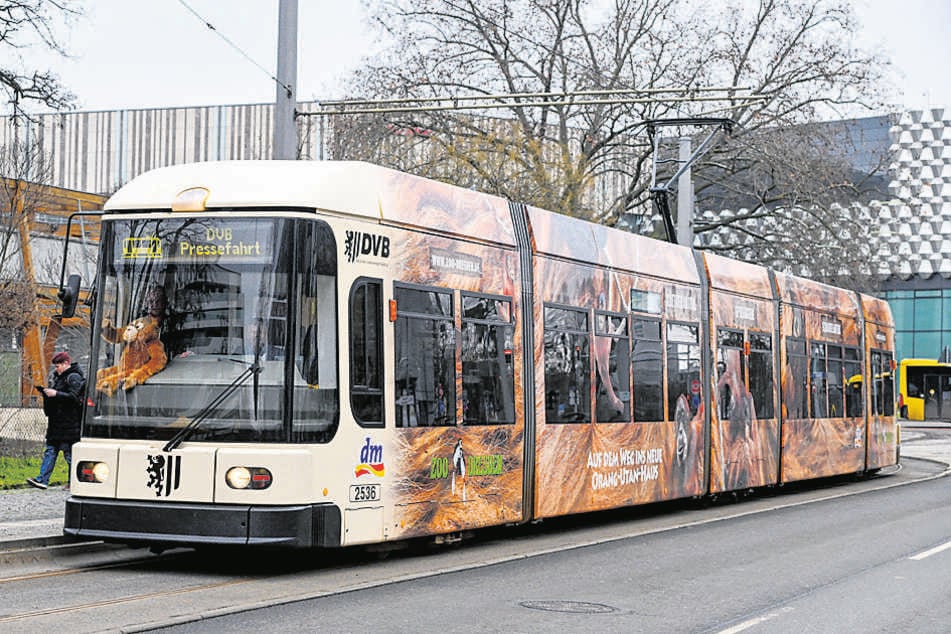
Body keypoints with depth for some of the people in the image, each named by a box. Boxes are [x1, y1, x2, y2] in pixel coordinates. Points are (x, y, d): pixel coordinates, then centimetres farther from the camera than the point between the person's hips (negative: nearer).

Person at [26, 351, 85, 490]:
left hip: (68, 424, -9)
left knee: (69, 453, -3)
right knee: (50, 451, 4)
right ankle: (42, 480, 2)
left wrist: (55, 394, -22)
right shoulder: (58, 377, 18)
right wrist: (46, 391, 8)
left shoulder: (74, 378, -10)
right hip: (56, 423, 9)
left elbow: (73, 397, -20)